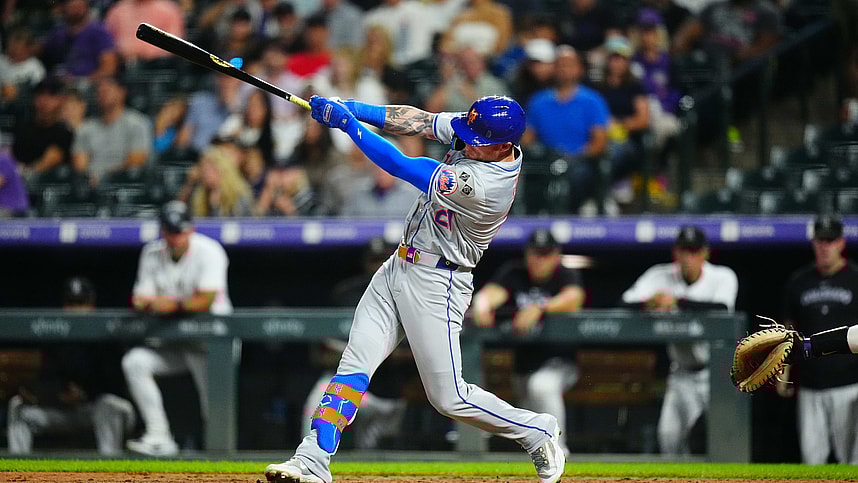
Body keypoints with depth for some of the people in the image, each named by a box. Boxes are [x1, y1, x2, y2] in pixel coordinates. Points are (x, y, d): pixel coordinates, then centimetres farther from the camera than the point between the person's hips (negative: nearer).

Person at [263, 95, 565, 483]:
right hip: (399, 267, 9)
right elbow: (416, 121, -1)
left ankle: (538, 432, 20)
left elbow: (399, 165, -26)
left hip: (435, 285, -9)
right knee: (354, 364, -2)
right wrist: (351, 108, -13)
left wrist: (347, 122, -19)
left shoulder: (480, 186, -31)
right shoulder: (480, 135, -6)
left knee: (449, 399, -1)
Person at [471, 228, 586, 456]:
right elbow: (491, 292, -13)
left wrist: (539, 309, -41)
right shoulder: (513, 273, 6)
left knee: (542, 385, -31)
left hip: (558, 362, -5)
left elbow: (573, 298, -24)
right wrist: (482, 307, -39)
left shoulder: (567, 276, 0)